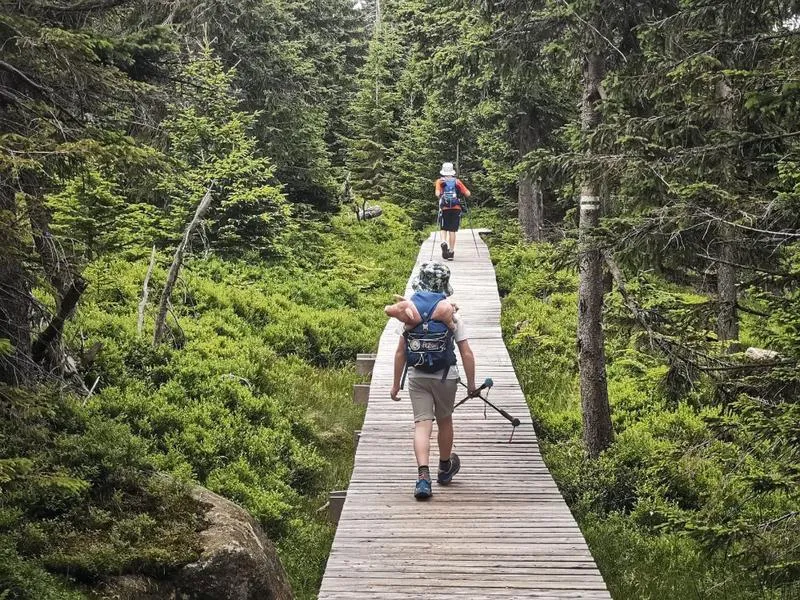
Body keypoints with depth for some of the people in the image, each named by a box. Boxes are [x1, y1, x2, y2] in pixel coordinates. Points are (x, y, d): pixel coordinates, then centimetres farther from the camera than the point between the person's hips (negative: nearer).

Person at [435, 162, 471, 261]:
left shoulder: (440, 181, 6)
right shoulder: (457, 181, 10)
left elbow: (437, 194, -10)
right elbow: (467, 194, 4)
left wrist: (440, 198, 10)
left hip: (444, 208, -1)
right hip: (456, 208, 1)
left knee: (444, 229, 11)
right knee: (452, 230, 5)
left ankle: (444, 243, -18)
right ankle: (451, 252, 5)